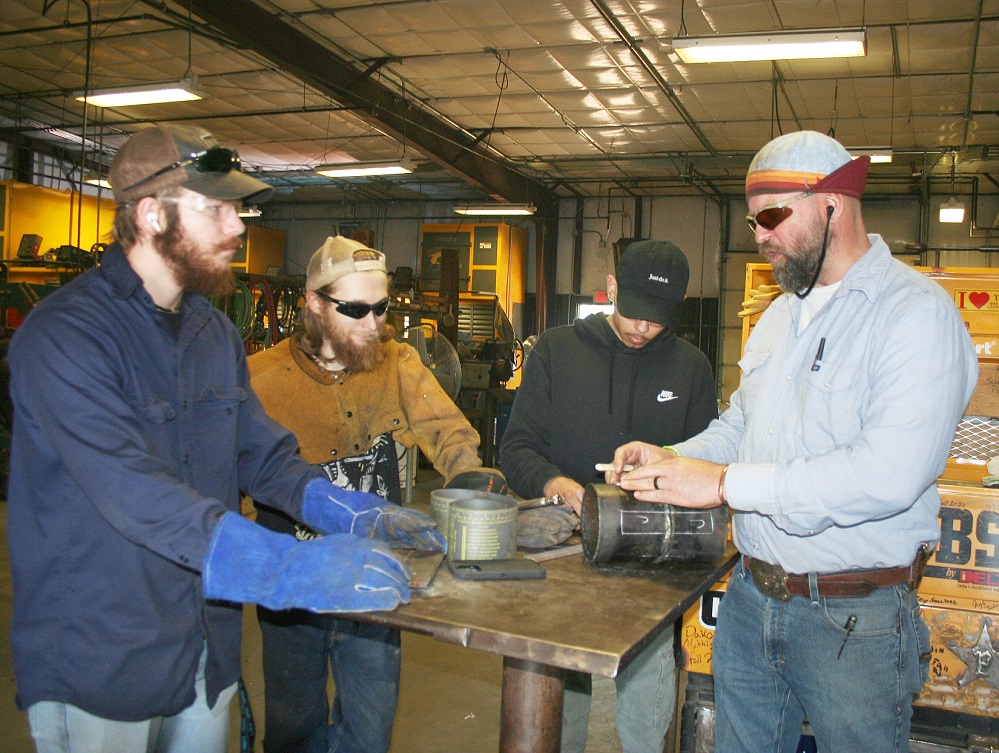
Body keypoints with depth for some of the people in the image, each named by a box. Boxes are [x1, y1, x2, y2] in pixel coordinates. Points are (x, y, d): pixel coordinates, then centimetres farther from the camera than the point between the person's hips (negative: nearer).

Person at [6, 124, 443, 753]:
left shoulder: (216, 334, 8)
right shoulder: (64, 336, -20)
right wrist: (299, 570, -38)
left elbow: (264, 456, 7)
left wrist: (357, 515, -10)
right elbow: (135, 493, -31)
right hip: (95, 666, -7)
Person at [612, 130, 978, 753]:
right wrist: (669, 460, -1)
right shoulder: (781, 314, 12)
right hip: (751, 596, 7)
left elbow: (890, 473, -28)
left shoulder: (917, 311, -16)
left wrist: (724, 483, -25)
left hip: (855, 618, -7)